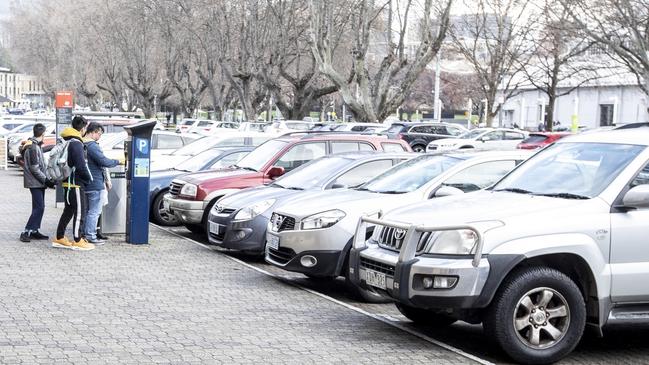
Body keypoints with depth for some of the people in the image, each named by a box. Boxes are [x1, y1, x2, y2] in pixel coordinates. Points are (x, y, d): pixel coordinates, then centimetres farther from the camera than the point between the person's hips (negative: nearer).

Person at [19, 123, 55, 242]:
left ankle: (34, 231, 15)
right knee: (39, 207, -12)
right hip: (35, 182, -10)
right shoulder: (33, 147, -16)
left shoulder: (37, 145, 14)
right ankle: (26, 232, -12)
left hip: (39, 183, 10)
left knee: (39, 207, 11)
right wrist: (46, 180, -17)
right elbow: (34, 168, -19)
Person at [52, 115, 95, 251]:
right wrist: (90, 178, -8)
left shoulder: (68, 141, 13)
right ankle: (77, 241, 2)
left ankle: (60, 238, 21)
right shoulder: (76, 143, -17)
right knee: (78, 212, -2)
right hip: (75, 183, -10)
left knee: (68, 211, 16)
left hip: (68, 182, 10)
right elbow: (81, 166, -21)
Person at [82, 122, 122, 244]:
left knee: (86, 210, 17)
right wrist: (118, 162, -8)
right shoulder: (93, 146, -18)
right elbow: (104, 161, -23)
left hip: (85, 183, 9)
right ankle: (90, 236, -1)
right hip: (95, 184, -9)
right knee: (94, 211, -3)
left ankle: (84, 233, 22)